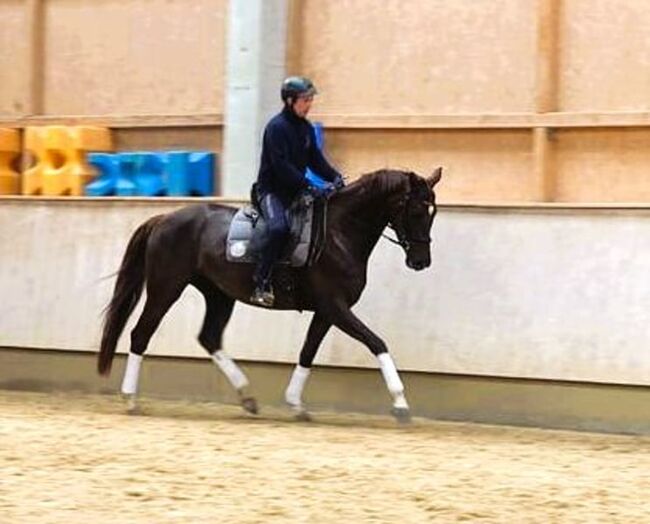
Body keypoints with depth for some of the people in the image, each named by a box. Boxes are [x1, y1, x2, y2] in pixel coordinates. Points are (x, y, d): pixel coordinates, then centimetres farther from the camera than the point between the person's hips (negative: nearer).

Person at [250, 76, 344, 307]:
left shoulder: (306, 128, 12)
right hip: (272, 190, -9)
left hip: (295, 190, 9)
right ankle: (261, 284, -30)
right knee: (279, 228, -33)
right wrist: (310, 188, -27)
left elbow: (315, 159, 13)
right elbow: (281, 166, -22)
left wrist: (334, 177, -7)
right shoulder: (277, 127, -14)